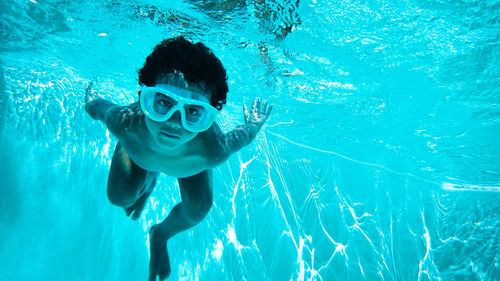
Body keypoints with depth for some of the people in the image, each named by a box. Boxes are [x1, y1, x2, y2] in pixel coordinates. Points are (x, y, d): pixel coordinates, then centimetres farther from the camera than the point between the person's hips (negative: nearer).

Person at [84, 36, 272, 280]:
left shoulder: (212, 151, -49)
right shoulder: (125, 124, -47)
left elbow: (243, 135, -26)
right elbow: (95, 108, -23)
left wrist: (254, 124, -4)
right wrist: (91, 98, 0)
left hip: (190, 156, 0)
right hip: (138, 148, 0)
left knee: (198, 208, -3)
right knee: (120, 197, -1)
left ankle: (160, 235, 34)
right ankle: (148, 181, 40)